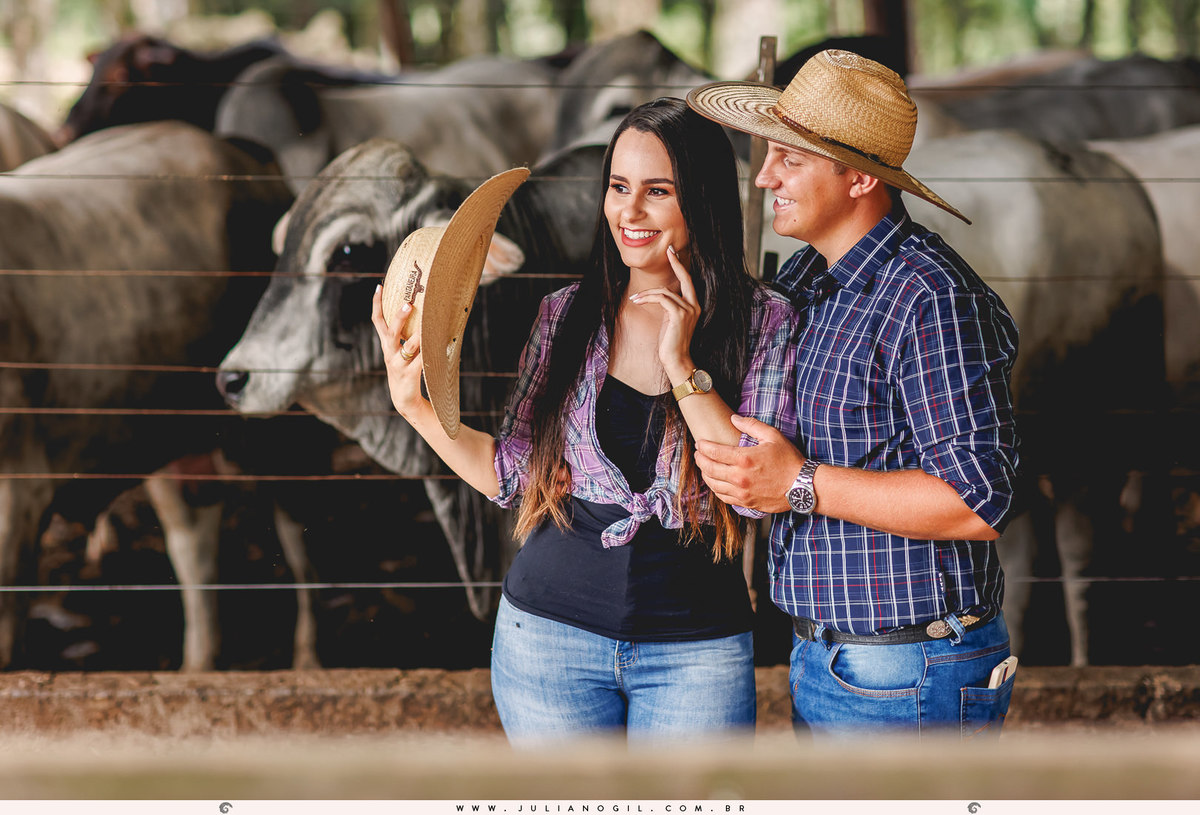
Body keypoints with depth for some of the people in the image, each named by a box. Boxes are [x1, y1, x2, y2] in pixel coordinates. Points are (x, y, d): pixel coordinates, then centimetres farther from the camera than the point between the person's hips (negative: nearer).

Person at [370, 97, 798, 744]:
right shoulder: (566, 315, 3)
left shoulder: (764, 323, -4)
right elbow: (514, 474, 8)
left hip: (696, 649, -2)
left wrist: (682, 368, -17)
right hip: (551, 634, 2)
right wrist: (414, 404, -2)